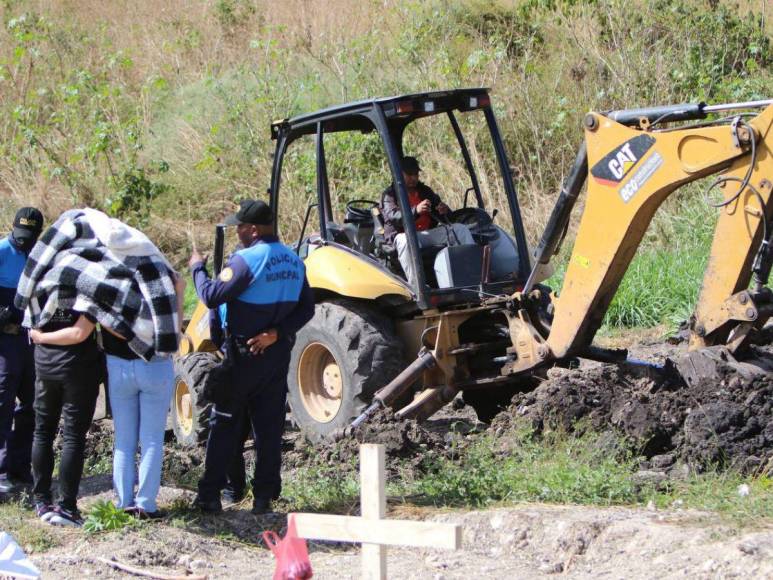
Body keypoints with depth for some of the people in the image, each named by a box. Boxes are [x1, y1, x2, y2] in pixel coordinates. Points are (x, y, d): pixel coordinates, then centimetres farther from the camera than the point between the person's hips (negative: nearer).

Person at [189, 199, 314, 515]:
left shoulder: (247, 260, -18)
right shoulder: (293, 261, 7)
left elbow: (212, 296, -19)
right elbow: (306, 309, 6)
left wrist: (197, 268, -3)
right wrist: (279, 332, -6)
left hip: (244, 354, -6)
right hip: (278, 352, 6)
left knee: (224, 423, 4)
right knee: (269, 426, 9)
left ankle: (209, 495, 5)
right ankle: (264, 497, 9)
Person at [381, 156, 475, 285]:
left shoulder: (425, 191, 23)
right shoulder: (389, 194, 5)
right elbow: (393, 216, -14)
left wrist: (444, 211, -8)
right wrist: (415, 211, -33)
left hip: (428, 233, 5)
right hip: (403, 234, -5)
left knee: (460, 229, -12)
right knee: (406, 241, -41)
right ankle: (415, 286, -48)